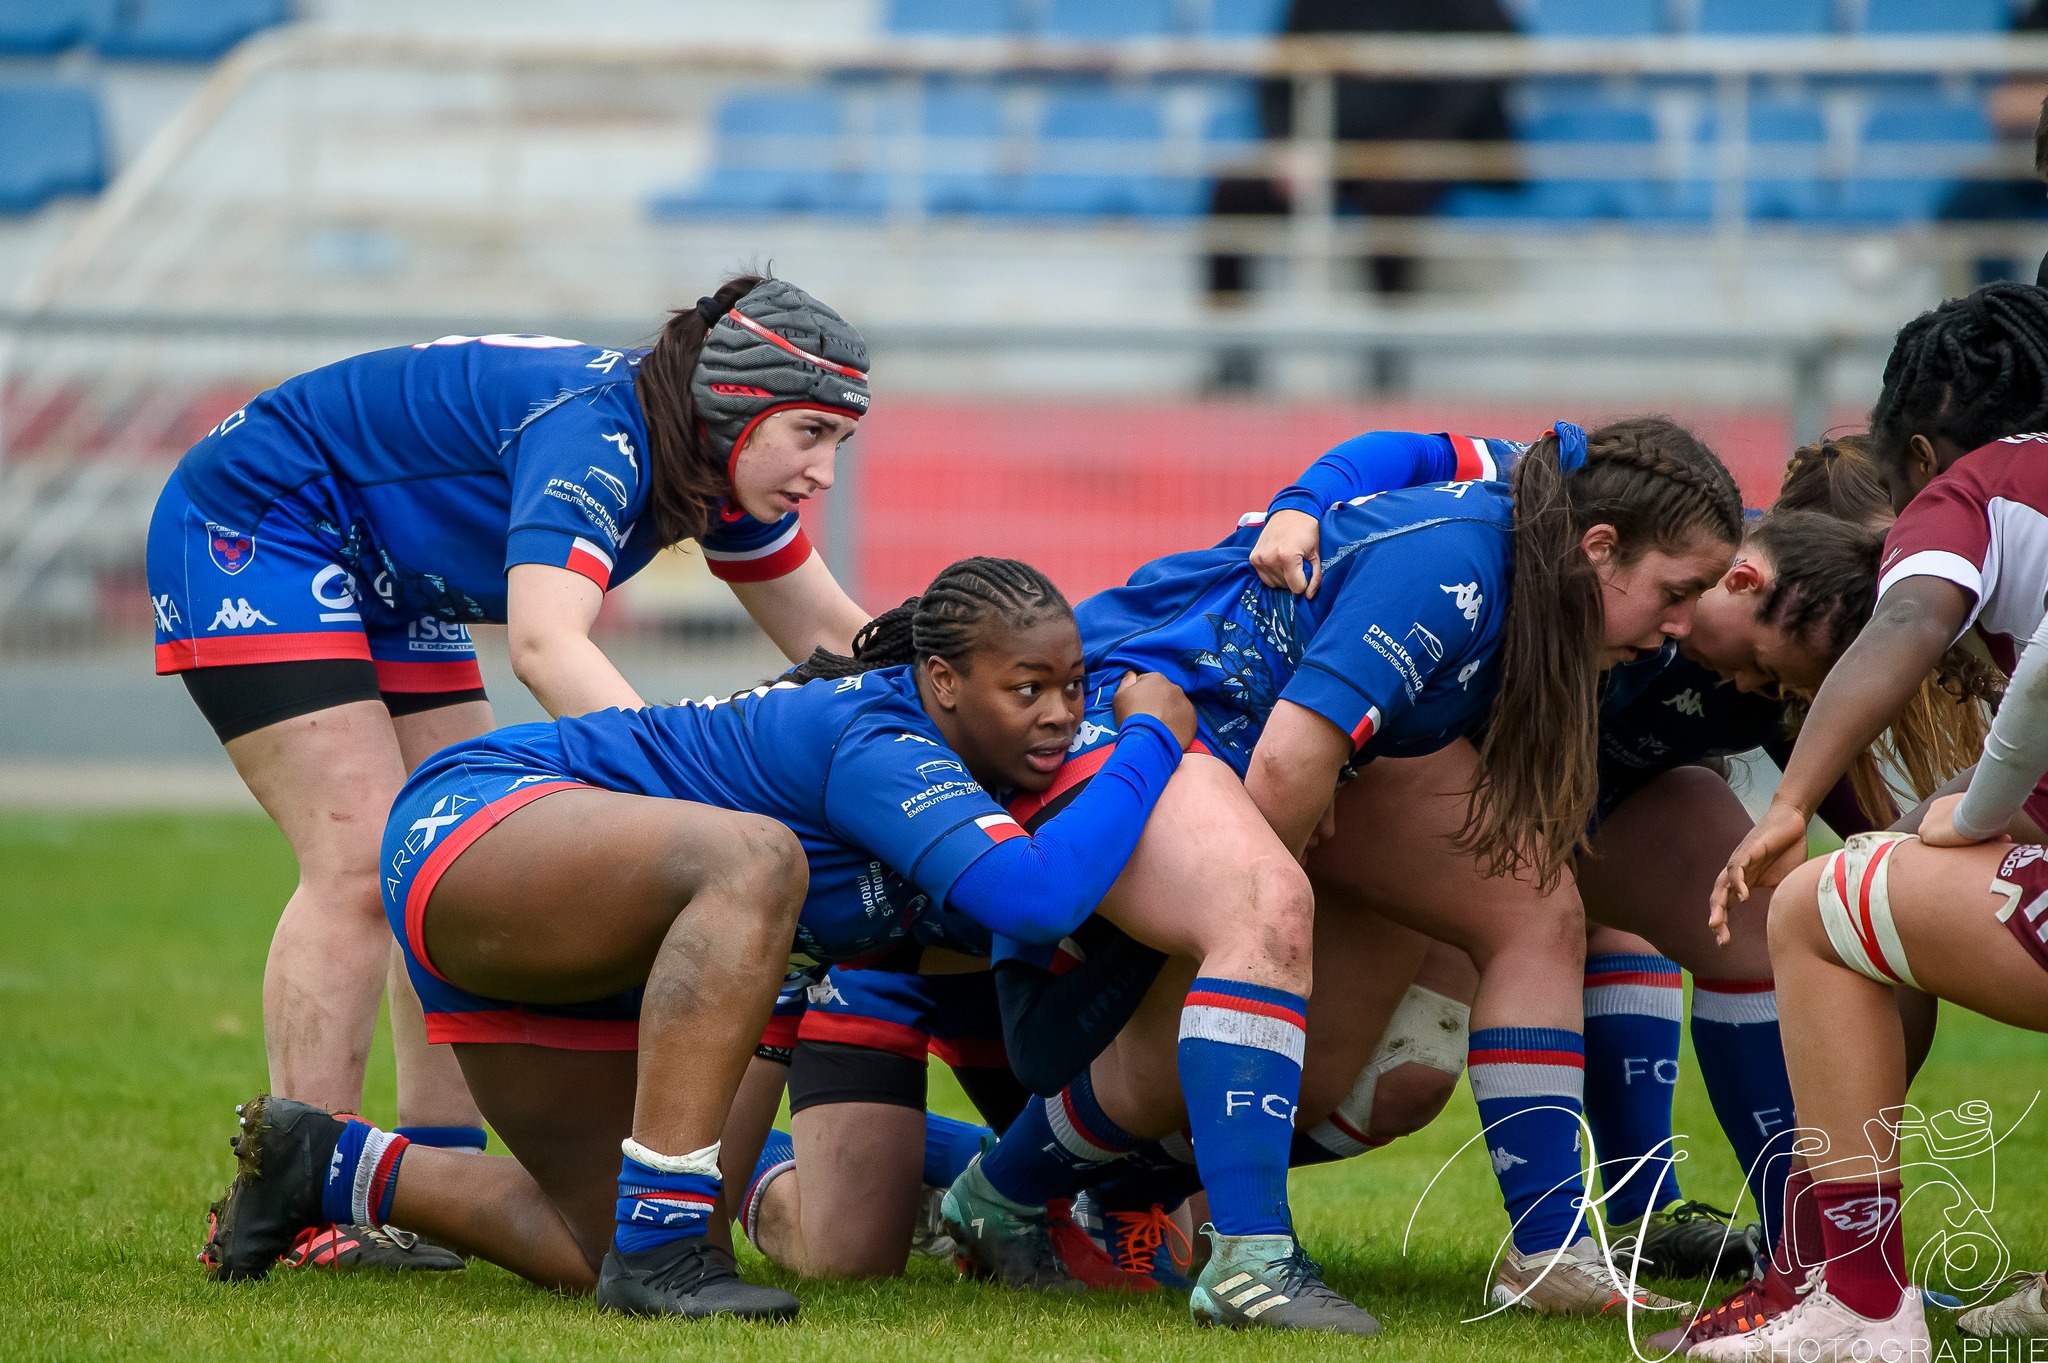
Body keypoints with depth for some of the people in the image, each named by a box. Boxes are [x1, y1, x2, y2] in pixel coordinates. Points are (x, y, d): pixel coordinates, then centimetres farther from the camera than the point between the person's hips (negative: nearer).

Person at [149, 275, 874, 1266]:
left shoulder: (720, 474, -5)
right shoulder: (595, 433, -33)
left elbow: (827, 632, 6)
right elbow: (546, 644, -47)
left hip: (385, 583, 10)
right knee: (361, 863, -19)